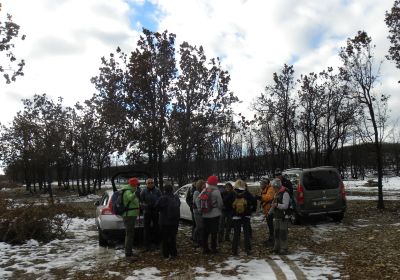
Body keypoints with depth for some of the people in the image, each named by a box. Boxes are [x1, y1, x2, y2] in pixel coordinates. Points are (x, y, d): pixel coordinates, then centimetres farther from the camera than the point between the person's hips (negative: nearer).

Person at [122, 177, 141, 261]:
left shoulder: (129, 191, 15)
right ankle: (128, 255, -6)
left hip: (130, 216, 11)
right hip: (129, 216, -11)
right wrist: (135, 194, -64)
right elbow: (130, 197, -45)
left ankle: (128, 252, 28)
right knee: (130, 235, -9)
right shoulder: (128, 192, -18)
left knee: (129, 234, 18)